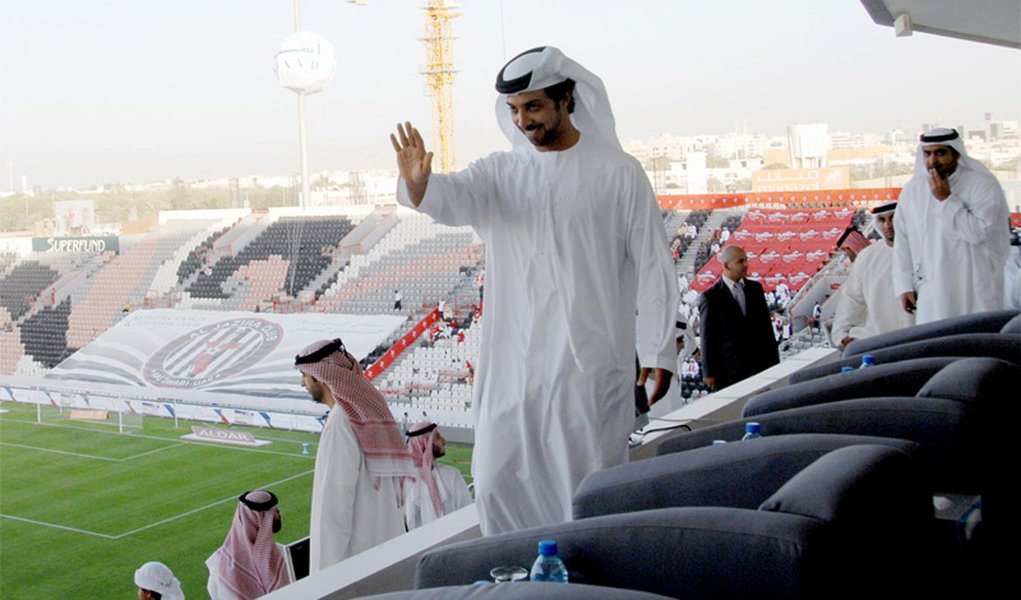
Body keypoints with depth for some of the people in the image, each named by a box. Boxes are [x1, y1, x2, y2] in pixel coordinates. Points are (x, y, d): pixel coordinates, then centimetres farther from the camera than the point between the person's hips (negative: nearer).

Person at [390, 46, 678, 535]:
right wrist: (418, 185, -35)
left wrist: (658, 350, -4)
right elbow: (454, 197, -11)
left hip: (591, 364, -3)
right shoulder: (500, 172, 9)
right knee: (498, 482, 6)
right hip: (510, 364, 4)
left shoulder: (617, 173, 0)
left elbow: (651, 265, 0)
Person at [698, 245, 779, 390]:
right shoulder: (710, 297, -4)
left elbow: (766, 326, 15)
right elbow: (708, 338, -3)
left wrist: (773, 361, 12)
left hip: (760, 364, 4)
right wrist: (709, 373, -3)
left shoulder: (755, 288, 11)